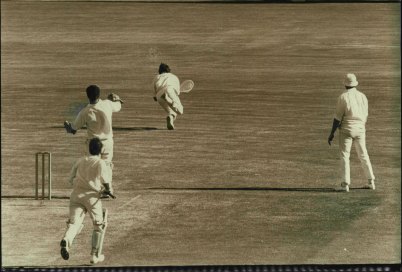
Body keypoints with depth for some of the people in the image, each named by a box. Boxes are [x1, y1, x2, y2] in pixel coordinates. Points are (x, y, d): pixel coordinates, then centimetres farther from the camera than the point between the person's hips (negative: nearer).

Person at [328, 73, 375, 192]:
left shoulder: (343, 97, -10)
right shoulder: (362, 96, 5)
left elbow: (338, 117, -12)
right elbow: (365, 116, 12)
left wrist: (332, 133, -7)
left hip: (346, 129, -5)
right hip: (360, 129, 5)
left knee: (344, 156, 0)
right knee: (363, 154, 14)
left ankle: (345, 184, -7)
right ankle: (371, 181, 15)